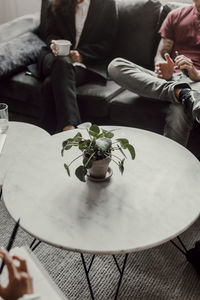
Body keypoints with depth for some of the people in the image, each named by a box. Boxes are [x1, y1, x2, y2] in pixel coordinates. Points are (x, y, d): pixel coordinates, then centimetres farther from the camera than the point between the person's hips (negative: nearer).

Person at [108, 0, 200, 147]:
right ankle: (181, 93, -34)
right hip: (170, 77, 4)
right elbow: (160, 55, 14)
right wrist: (164, 70, -10)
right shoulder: (176, 15, 19)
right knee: (115, 65, -20)